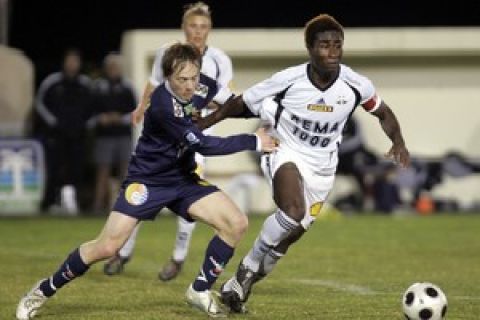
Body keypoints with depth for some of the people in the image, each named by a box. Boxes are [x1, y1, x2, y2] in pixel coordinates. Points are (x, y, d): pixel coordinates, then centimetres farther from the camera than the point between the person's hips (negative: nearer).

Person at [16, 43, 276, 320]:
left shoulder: (202, 86, -9)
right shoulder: (163, 105, -30)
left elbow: (229, 99, 18)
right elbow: (204, 145, -29)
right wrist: (254, 142, -23)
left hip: (183, 178, 7)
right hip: (147, 180, -7)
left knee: (237, 224, -9)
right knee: (107, 247, -14)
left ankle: (200, 291, 7)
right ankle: (44, 290, 7)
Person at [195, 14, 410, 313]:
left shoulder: (356, 85, -15)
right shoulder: (288, 81, -22)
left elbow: (383, 112, 5)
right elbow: (239, 105, -10)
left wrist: (399, 143, -13)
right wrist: (195, 128, -9)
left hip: (322, 167, 4)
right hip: (287, 153, -4)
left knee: (295, 231, 9)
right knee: (293, 212, -33)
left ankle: (245, 280, 33)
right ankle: (249, 267, -10)